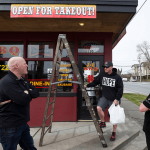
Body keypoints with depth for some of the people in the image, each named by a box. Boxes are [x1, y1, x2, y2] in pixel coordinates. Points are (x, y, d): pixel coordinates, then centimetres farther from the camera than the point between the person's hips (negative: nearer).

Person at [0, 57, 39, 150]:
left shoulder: (23, 80, 9)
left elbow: (37, 93, 4)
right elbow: (24, 100, -29)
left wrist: (27, 93, -16)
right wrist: (29, 94, -7)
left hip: (22, 123, 9)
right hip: (10, 126, -9)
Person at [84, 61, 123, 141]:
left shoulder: (117, 77, -11)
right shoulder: (102, 75, -1)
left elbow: (120, 89, -10)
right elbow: (95, 82, 10)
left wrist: (117, 99, -16)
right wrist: (87, 85, 1)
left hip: (114, 99, -3)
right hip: (105, 97, 3)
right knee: (99, 108, -20)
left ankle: (114, 133, 25)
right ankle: (103, 122, 8)